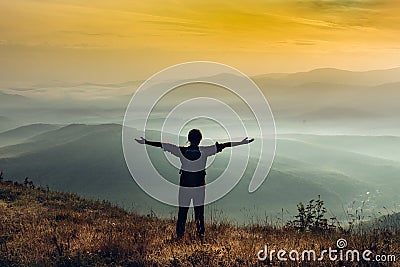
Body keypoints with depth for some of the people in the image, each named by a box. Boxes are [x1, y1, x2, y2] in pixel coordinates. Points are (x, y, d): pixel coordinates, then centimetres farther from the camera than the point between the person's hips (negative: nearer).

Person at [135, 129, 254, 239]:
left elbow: (163, 145, -4)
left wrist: (145, 142, 3)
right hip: (199, 186, 0)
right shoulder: (204, 151, -10)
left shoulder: (181, 151, -9)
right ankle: (200, 233, 16)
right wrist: (242, 142, -7)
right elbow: (220, 146, -9)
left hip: (184, 185, 0)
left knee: (182, 211, 8)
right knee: (199, 210, 11)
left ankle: (180, 234, 12)